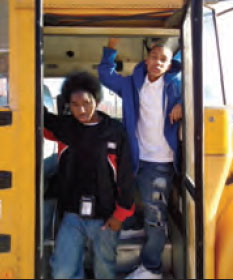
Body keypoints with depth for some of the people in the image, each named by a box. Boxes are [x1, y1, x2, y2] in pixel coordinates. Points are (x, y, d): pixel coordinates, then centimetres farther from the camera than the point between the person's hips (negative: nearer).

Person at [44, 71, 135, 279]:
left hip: (105, 217, -2)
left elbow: (126, 176, -4)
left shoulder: (115, 131, -7)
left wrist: (121, 213, -4)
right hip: (73, 215, 2)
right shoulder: (65, 127, 0)